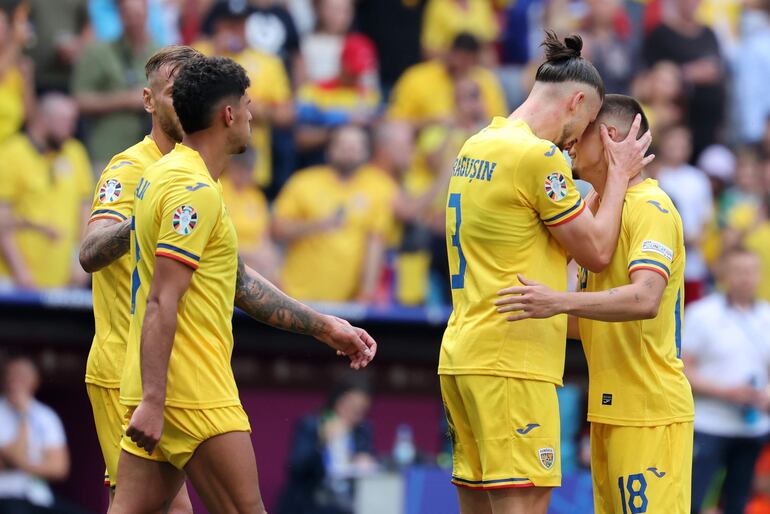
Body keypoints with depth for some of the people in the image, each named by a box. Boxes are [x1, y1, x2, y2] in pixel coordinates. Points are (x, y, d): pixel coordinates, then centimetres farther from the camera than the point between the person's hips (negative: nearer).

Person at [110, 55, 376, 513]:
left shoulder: (167, 175, 18)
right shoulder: (194, 191, -14)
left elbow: (240, 281, 23)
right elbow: (161, 304, -20)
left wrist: (324, 327, 23)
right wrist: (152, 402, -24)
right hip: (194, 399, -10)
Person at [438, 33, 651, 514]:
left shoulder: (475, 148, 14)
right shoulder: (539, 157, -12)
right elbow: (596, 252, -3)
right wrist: (619, 174, 8)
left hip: (462, 355, 9)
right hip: (511, 363, -9)